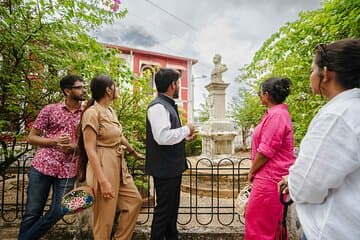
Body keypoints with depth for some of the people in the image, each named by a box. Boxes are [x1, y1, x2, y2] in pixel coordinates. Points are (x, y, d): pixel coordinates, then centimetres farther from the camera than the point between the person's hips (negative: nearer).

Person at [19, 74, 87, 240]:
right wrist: (54, 141, -13)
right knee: (32, 212, 9)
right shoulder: (50, 110, 0)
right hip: (42, 167, -1)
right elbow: (31, 138, 3)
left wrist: (75, 146, -11)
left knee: (57, 213, 8)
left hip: (67, 171, 2)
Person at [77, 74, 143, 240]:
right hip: (103, 167, -9)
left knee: (135, 200, 14)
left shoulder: (111, 111, 10)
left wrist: (135, 153, 34)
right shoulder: (92, 112, -16)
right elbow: (90, 149, -20)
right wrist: (103, 181, -23)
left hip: (119, 165, 9)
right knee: (105, 218, 4)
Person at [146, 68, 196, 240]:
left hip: (172, 167, 10)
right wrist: (186, 130, -17)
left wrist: (184, 136, 9)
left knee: (172, 207, 23)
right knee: (163, 210, 5)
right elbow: (162, 137, -29)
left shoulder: (168, 105, 12)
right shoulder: (158, 106, -19)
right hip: (164, 168, -10)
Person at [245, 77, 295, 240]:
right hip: (270, 176, 10)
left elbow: (266, 151, -21)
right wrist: (255, 171, 15)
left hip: (270, 179, -10)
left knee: (259, 225, 4)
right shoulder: (278, 113, 13)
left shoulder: (276, 115, -19)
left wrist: (252, 172, -6)